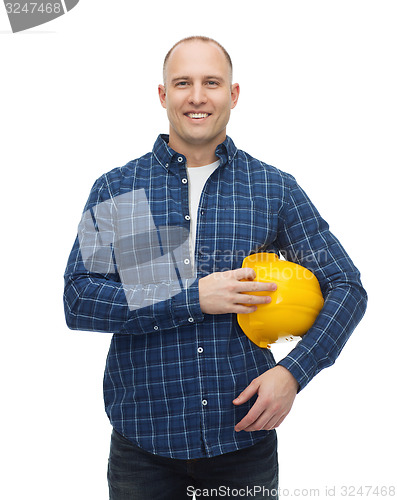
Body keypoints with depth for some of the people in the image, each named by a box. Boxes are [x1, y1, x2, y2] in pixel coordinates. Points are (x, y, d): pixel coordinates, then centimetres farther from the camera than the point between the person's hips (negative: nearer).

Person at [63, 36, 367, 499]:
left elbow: (346, 286, 4)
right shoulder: (114, 189, 1)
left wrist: (294, 371, -11)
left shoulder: (275, 188, 2)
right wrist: (194, 298, -16)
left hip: (246, 437, 1)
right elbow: (78, 300, -7)